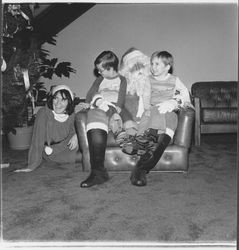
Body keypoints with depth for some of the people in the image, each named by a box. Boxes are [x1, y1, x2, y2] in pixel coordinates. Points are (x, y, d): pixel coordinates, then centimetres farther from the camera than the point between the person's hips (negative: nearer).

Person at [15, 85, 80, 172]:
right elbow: (37, 140, -28)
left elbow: (72, 132, 4)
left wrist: (75, 136, -20)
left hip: (65, 146, 6)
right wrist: (32, 165, -30)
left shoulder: (71, 114, -11)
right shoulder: (43, 113, -26)